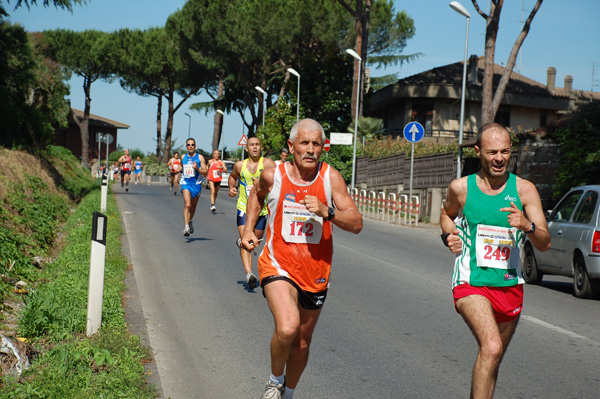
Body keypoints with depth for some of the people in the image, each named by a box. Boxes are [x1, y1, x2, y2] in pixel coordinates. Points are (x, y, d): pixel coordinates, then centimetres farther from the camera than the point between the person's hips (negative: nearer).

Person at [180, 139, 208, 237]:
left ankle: (189, 222, 42)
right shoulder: (183, 157, 8)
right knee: (187, 205, -21)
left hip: (196, 185, 0)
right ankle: (186, 227, -26)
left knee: (193, 207, 14)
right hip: (186, 184, 0)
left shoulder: (200, 157, -2)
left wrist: (197, 168, -19)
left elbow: (206, 173, -6)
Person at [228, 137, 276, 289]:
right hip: (244, 208, 0)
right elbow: (232, 176, 24)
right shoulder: (240, 165, 1)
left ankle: (242, 242, 55)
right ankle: (249, 274, -21)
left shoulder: (267, 163, -9)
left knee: (257, 238, 21)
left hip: (262, 209, 0)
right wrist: (231, 188, 5)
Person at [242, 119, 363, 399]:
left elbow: (356, 224, -12)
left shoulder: (330, 178, -9)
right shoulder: (273, 176, -8)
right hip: (279, 265, -2)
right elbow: (256, 194, 17)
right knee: (287, 328, -28)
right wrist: (248, 229, 7)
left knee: (302, 342, 15)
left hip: (316, 272, 2)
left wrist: (326, 212, -27)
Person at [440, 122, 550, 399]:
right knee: (491, 348, -26)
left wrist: (527, 226, -26)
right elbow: (447, 213, 21)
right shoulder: (461, 187, -3)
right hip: (471, 283, -3)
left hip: (510, 286, 3)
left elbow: (545, 244, -5)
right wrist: (448, 235, 0)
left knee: (493, 357, 17)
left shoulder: (524, 189, -3)